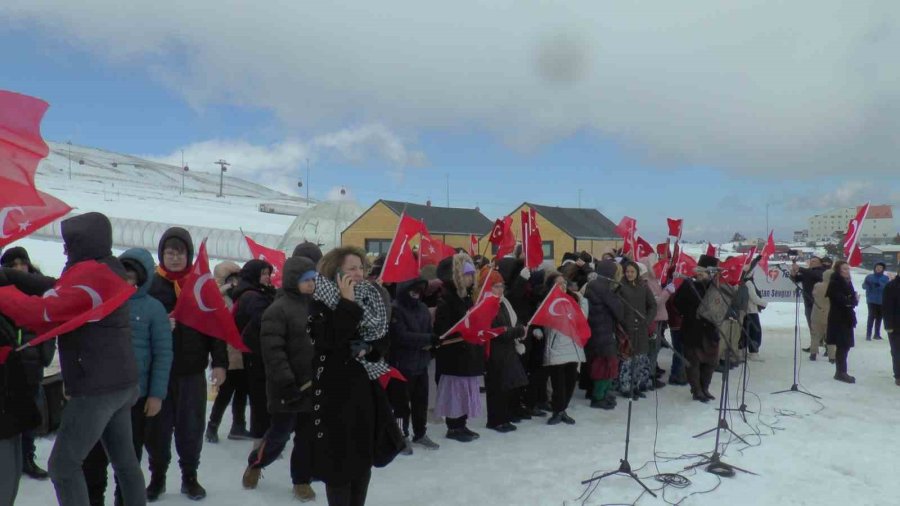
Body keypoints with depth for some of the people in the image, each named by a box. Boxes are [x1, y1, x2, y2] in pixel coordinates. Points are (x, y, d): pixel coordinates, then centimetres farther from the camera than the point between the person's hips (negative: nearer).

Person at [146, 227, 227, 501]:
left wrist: (219, 362, -4)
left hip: (192, 369, 1)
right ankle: (157, 477, 28)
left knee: (191, 426, 10)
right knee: (158, 426, 10)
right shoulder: (150, 284, -1)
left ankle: (190, 477, 27)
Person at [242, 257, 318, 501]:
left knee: (309, 437, 11)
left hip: (315, 386, 5)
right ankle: (255, 464, 37)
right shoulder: (278, 309, -13)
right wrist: (286, 383, -21)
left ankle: (302, 480, 26)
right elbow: (273, 351, -19)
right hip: (289, 388, -5)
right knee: (280, 433, 9)